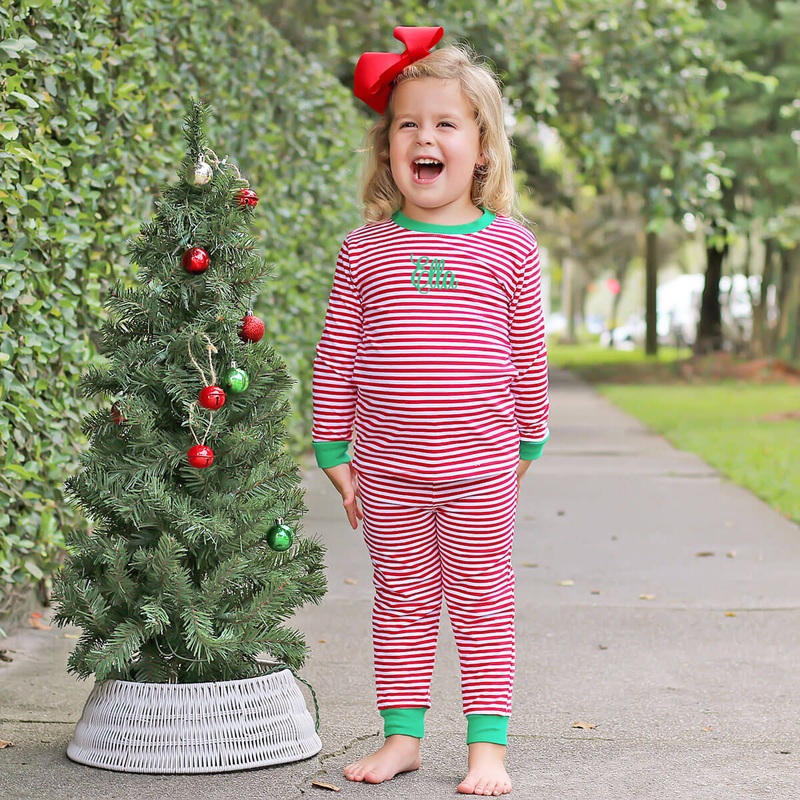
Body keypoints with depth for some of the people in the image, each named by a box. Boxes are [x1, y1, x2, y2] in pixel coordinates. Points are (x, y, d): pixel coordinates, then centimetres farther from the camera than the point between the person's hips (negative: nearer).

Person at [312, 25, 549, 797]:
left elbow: (528, 355, 8)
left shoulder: (509, 246, 0)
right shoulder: (366, 248, 1)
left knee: (482, 602, 7)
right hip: (386, 471, 1)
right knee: (402, 602, 11)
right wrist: (332, 450, 5)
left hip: (480, 465, -1)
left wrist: (525, 444, 13)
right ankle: (402, 733, 22)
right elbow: (337, 355, 5)